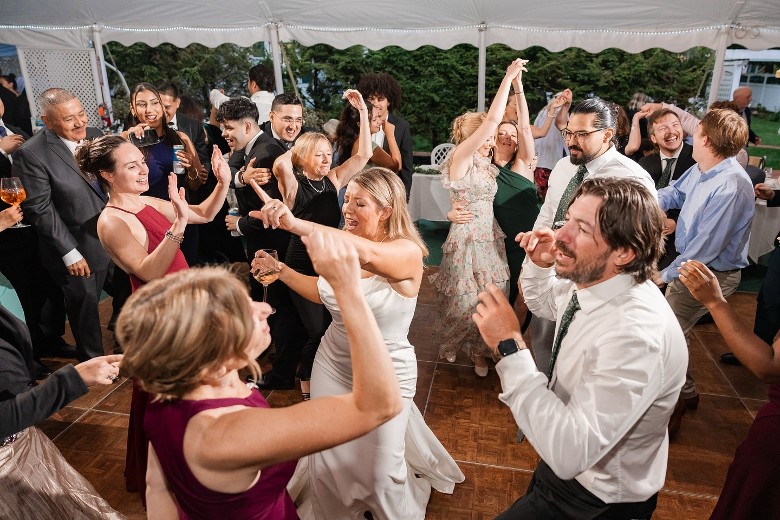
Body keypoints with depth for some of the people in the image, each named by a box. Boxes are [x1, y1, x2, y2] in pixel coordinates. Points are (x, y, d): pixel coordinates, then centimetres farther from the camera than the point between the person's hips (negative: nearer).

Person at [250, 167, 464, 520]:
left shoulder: (408, 252, -22)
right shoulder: (343, 248, -3)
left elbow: (367, 253, -44)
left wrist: (295, 224, -52)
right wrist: (280, 270, 2)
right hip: (332, 365, 6)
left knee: (383, 473, 9)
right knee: (328, 461, 19)